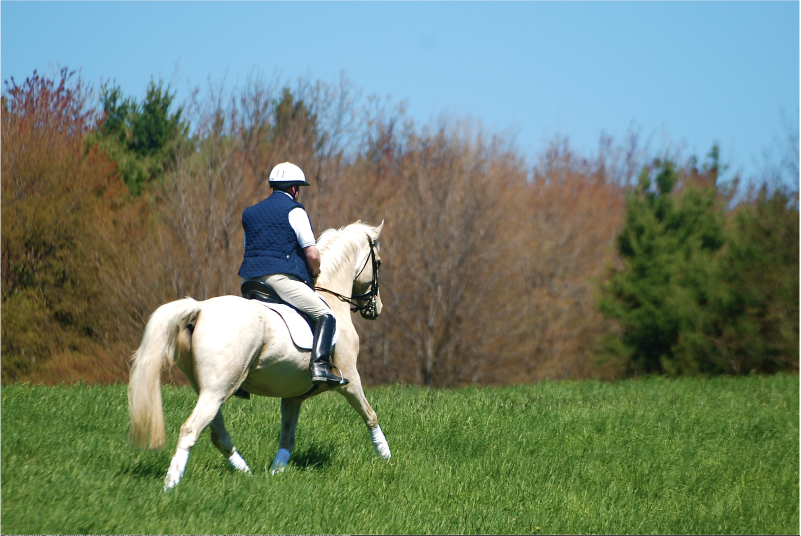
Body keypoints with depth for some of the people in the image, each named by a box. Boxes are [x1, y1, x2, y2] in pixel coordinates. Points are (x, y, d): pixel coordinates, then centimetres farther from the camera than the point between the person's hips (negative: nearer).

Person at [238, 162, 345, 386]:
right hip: (281, 276, -7)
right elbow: (312, 253, -7)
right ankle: (319, 366, -26)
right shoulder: (294, 211, 0)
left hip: (250, 280, 7)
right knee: (325, 315, -7)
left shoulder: (251, 213, 22)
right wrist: (314, 274, 13)